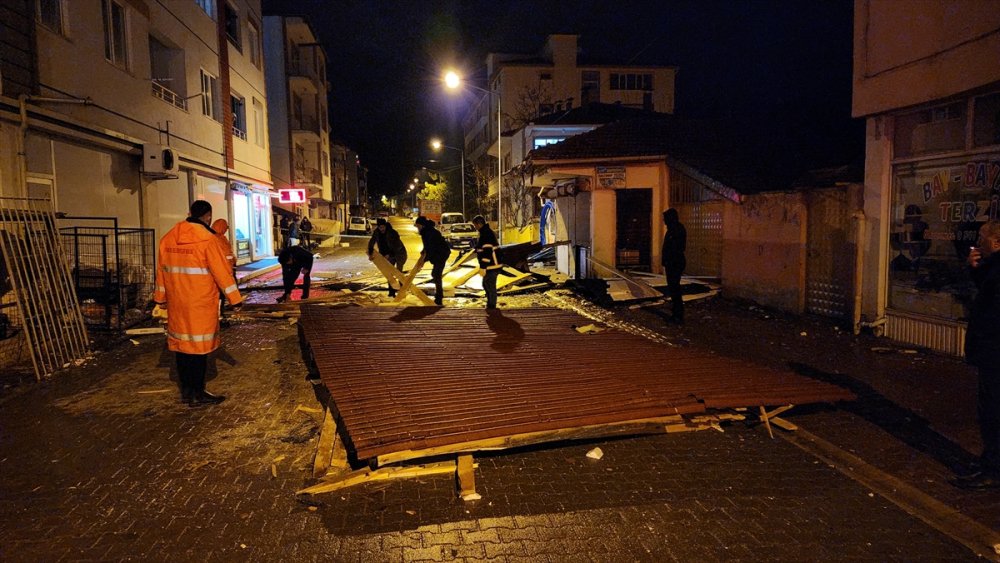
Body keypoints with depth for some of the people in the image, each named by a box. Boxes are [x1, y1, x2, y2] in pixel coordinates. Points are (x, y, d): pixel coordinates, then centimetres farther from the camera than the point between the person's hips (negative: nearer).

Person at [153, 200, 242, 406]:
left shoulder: (168, 238, 8)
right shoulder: (207, 239, -13)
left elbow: (162, 271, 15)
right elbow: (222, 272, -13)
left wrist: (161, 298, 25)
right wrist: (235, 298, -7)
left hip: (177, 303, 7)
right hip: (200, 304, -6)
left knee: (182, 343, 13)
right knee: (199, 346, 0)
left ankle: (186, 390, 22)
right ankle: (197, 393, 5)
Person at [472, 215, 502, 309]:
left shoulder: (486, 234, -19)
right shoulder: (488, 232, 15)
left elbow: (487, 252, -25)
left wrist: (483, 267, -23)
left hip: (491, 266, -11)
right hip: (492, 265, 11)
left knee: (490, 287, -1)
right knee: (486, 285, 20)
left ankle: (491, 306, 8)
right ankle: (490, 304, 31)